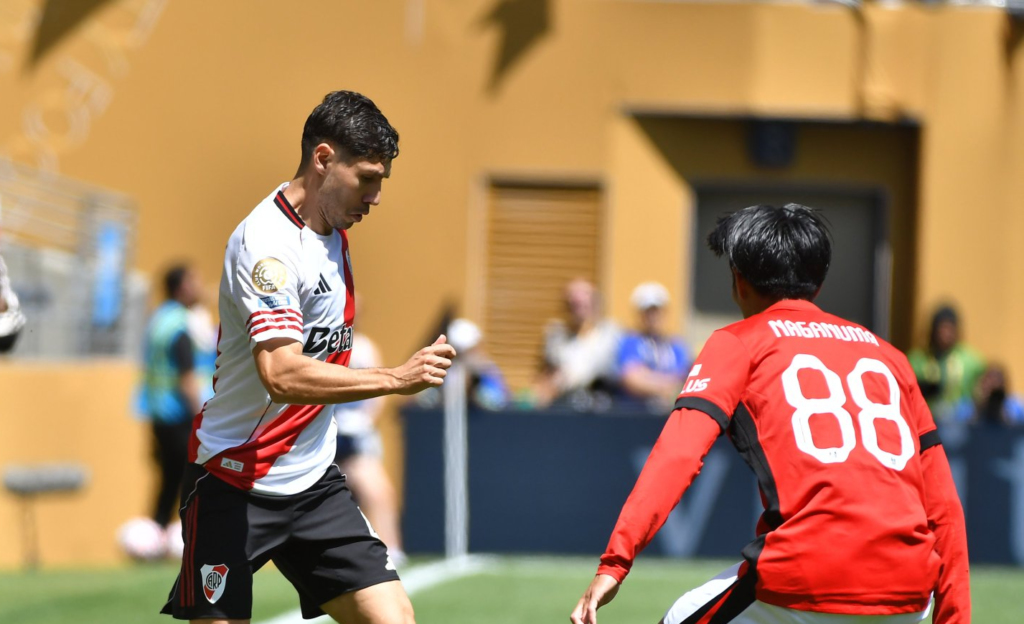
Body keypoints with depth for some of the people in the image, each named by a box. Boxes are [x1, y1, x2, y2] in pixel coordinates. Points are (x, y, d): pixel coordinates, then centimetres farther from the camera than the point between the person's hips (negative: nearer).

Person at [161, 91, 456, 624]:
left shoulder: (333, 231, 7)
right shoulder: (267, 241, -20)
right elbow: (283, 375, -33)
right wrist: (395, 379, -36)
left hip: (314, 481, 8)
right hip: (234, 484, -8)